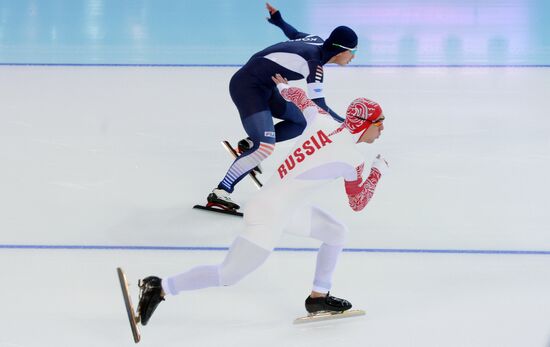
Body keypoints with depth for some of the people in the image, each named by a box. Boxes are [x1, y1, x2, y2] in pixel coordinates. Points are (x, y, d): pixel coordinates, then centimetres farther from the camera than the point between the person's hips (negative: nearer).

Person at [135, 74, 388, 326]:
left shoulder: (322, 120, 2)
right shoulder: (352, 159, -14)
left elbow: (298, 97, 22)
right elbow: (358, 203, 1)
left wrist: (283, 86, 43)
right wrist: (378, 171, 12)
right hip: (269, 217, -9)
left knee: (336, 233, 17)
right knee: (227, 275, -4)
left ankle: (318, 297, 27)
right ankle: (160, 287, 1)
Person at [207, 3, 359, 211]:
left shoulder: (318, 42, 3)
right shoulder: (314, 63, -22)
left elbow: (295, 34, 24)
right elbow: (318, 107, -24)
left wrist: (278, 20, 42)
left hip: (264, 88, 10)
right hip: (247, 87, -10)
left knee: (300, 121, 17)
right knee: (265, 146, -22)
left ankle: (249, 145, 19)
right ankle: (220, 193, -18)